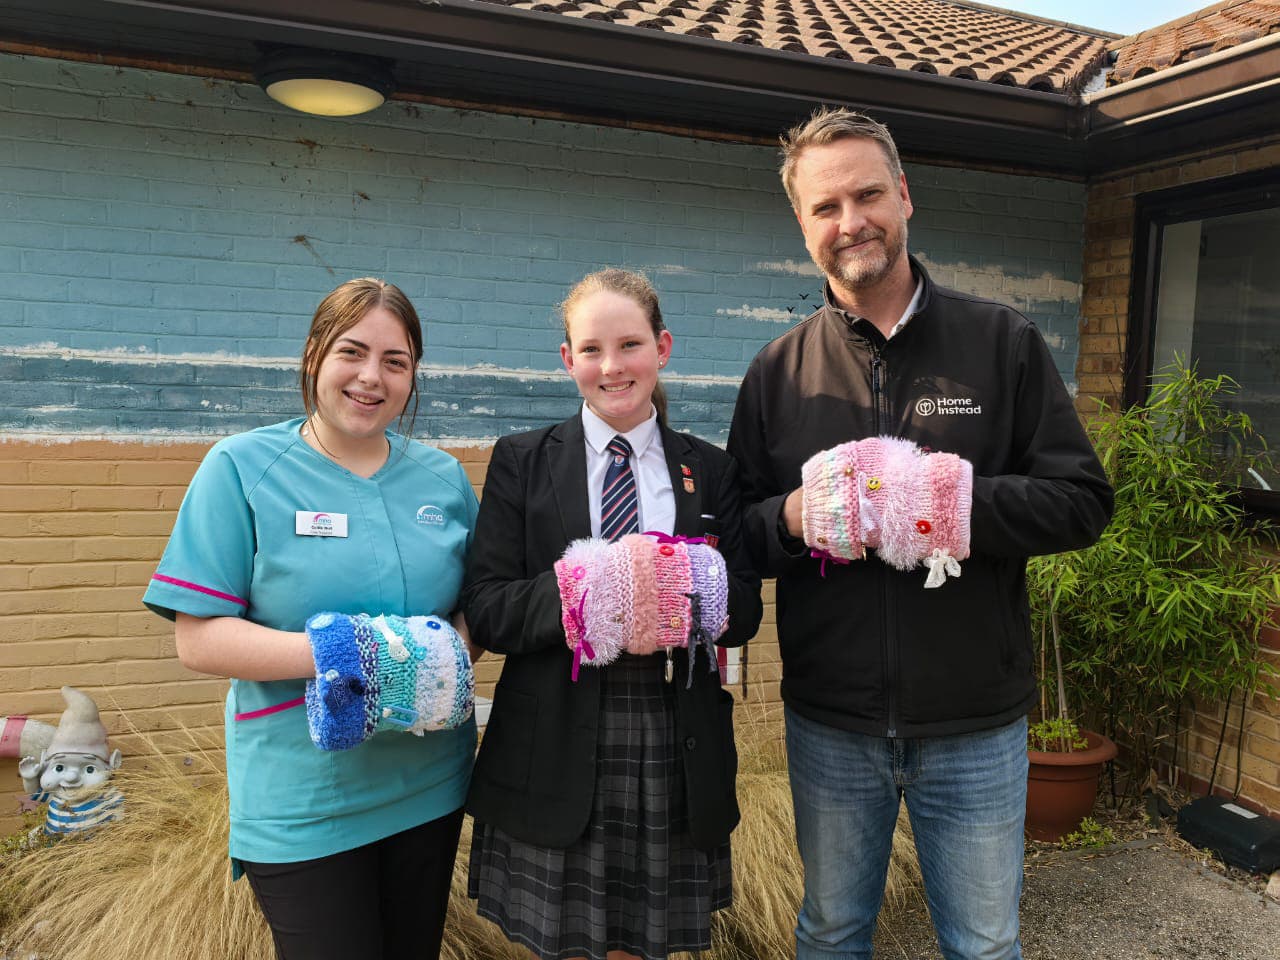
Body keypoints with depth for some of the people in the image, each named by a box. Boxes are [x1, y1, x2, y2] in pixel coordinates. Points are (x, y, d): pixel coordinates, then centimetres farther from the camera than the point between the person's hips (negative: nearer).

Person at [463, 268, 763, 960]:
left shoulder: (709, 470, 6)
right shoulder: (521, 462, 2)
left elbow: (745, 612, 3)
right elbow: (487, 611, -5)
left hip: (675, 756, 2)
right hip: (556, 756, -1)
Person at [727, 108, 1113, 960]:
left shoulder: (1003, 341, -3)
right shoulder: (778, 371, 1)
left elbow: (1084, 501, -6)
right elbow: (738, 532, 2)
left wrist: (954, 503, -22)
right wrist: (797, 514, -20)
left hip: (977, 726, -1)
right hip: (829, 723, 2)